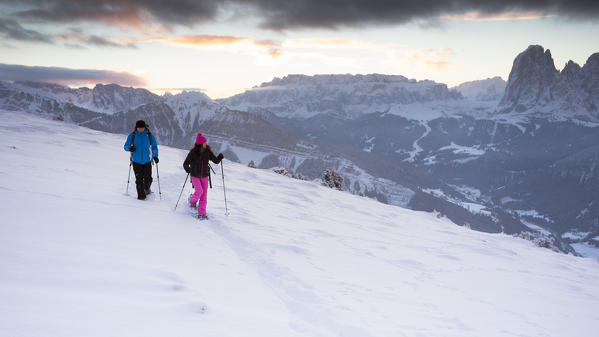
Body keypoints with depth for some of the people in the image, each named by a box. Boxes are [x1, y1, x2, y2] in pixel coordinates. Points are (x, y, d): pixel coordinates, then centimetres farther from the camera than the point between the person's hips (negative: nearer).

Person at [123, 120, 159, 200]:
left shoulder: (149, 135, 0)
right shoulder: (132, 135, 0)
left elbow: (154, 147, 11)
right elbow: (126, 146, 7)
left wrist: (155, 156, -2)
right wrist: (130, 148, -17)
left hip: (147, 161, 0)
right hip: (136, 161, 0)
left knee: (148, 179, 0)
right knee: (139, 179, -5)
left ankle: (146, 189, 30)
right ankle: (141, 195, 4)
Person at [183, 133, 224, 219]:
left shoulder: (208, 152, -3)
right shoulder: (193, 153, -11)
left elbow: (215, 161, 1)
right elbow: (185, 163, -8)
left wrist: (220, 157, -19)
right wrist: (187, 169, -29)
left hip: (204, 176, 3)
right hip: (195, 176, -3)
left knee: (204, 194, 0)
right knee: (199, 191, -18)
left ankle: (201, 213, 6)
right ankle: (192, 202, 14)